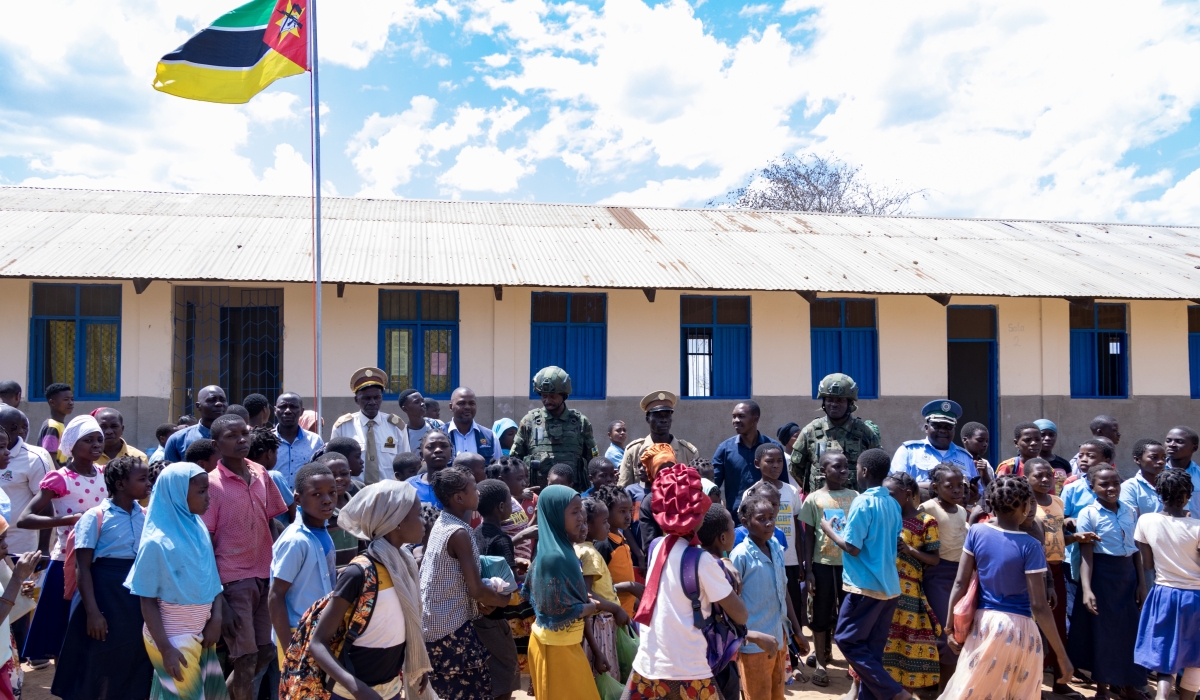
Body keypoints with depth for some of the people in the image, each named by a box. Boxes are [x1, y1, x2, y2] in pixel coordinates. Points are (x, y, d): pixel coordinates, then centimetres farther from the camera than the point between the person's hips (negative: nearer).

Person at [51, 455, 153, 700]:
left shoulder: (145, 516, 5)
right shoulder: (95, 517, -9)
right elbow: (84, 568, -11)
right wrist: (92, 612, -17)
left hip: (138, 598, 5)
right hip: (106, 594, -5)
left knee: (135, 663, 12)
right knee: (99, 664, 5)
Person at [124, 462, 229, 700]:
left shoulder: (200, 529, 0)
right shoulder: (157, 542, -18)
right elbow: (148, 600, -14)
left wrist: (216, 619, -5)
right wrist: (165, 648, -16)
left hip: (202, 634, 6)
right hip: (173, 638, -6)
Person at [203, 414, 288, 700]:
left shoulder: (261, 475, 4)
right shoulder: (212, 484, -11)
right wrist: (218, 600, -12)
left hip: (265, 577, 6)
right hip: (234, 582, -5)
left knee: (265, 653, 14)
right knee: (246, 659, 0)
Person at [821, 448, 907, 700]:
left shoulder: (862, 502, -14)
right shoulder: (893, 504, 9)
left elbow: (853, 547, -17)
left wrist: (829, 530, -1)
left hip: (866, 585, -8)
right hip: (889, 585, 8)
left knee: (846, 639, 1)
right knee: (872, 647, 12)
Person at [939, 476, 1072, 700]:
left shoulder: (977, 532, -3)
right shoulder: (1029, 546, -13)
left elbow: (960, 583, -2)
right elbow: (1039, 606, -14)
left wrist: (950, 626, 6)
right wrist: (1062, 656, -8)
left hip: (984, 622, 3)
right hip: (1018, 628, -3)